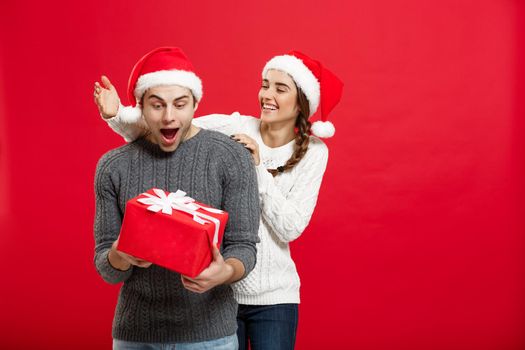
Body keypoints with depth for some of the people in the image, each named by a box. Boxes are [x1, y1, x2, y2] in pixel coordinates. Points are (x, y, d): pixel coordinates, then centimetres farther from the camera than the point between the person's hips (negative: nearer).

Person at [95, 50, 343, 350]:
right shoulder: (230, 128, -5)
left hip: (273, 296, 0)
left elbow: (290, 228, -10)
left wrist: (257, 168, -16)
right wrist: (116, 114, -31)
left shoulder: (313, 152, -3)